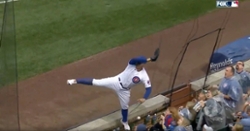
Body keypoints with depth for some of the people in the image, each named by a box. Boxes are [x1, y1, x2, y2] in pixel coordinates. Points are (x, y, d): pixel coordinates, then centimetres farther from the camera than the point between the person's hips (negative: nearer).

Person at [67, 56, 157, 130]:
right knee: (96, 82, -8)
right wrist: (148, 60, -39)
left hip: (124, 90, 1)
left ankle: (124, 122, 50)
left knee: (125, 106, 19)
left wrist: (144, 98, -36)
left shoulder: (144, 76, -18)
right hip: (116, 82, -1)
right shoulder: (132, 65, -18)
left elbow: (149, 88, -21)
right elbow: (134, 59, -41)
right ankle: (76, 81, 3)